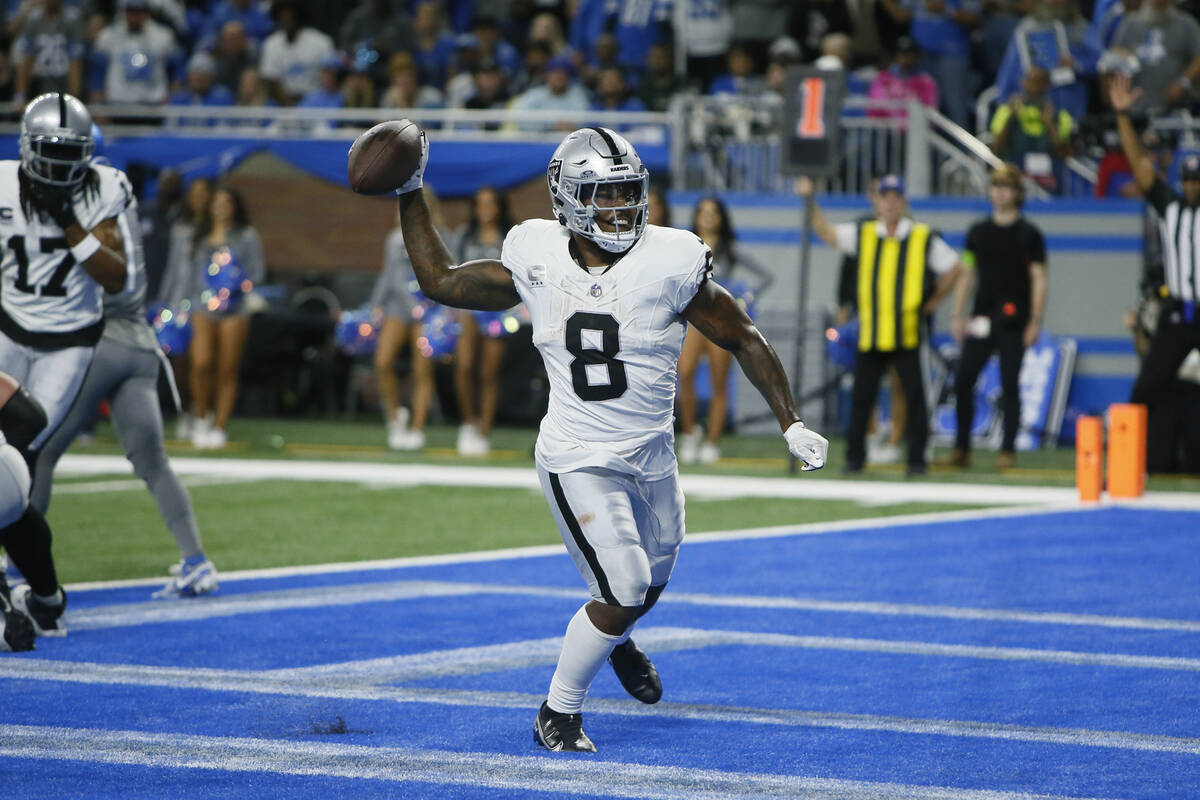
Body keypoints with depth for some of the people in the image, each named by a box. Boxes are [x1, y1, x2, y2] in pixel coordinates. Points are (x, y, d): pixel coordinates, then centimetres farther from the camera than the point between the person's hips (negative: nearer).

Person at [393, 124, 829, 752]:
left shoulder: (668, 263, -14)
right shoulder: (537, 262, -9)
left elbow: (744, 340, -4)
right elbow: (439, 281, 4)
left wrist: (792, 425, -5)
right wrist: (410, 196, 1)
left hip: (652, 457, 3)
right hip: (578, 460, -3)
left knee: (650, 580, 23)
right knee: (624, 590, -15)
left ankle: (613, 638, 60)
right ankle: (558, 711, 6)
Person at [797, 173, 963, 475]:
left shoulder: (924, 238, 1)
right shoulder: (863, 235, 8)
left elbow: (953, 268, 9)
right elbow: (825, 231, 6)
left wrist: (933, 301, 7)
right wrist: (810, 201, -4)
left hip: (907, 333, -2)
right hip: (870, 334, 2)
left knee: (914, 397, -1)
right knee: (861, 397, 2)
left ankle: (917, 458, 7)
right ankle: (854, 457, 11)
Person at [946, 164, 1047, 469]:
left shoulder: (1029, 234, 1)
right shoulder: (978, 232, 12)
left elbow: (1038, 279, -2)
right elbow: (967, 275, 16)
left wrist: (1035, 321, -9)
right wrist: (958, 316, 9)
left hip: (1013, 322, -4)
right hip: (981, 319, 4)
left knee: (1010, 385, -2)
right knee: (963, 381, -4)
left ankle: (1008, 450, 4)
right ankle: (961, 448, 3)